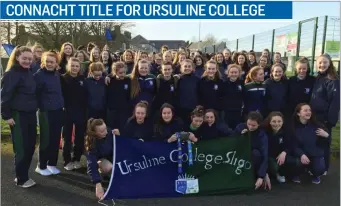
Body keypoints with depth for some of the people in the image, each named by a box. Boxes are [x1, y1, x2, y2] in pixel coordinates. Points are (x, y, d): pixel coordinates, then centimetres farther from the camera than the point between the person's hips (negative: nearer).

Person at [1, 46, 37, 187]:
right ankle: (21, 179, 14)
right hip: (18, 115, -7)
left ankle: (23, 175, 25)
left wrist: (35, 110, 14)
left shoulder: (29, 73, 13)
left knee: (30, 146, 11)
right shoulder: (11, 74, -10)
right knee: (21, 148, 0)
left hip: (30, 114, 7)